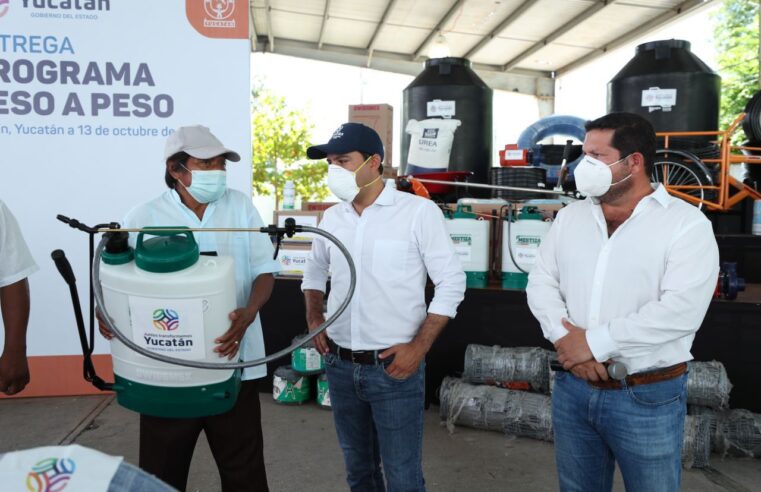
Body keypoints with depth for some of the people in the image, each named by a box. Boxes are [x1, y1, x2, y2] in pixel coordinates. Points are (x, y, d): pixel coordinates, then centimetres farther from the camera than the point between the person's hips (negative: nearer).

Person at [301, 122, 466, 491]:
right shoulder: (332, 217, 5)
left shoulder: (418, 211, -11)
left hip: (394, 367, -5)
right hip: (339, 366, 5)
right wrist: (314, 317, 7)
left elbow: (451, 282, -10)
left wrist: (419, 347, -14)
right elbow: (315, 270, 22)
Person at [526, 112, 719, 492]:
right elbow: (540, 283, 3)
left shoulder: (686, 224, -10)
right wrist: (566, 338, -15)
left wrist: (595, 341, -20)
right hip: (572, 387, 4)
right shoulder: (570, 216, 6)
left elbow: (681, 311, -21)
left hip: (648, 397, -4)